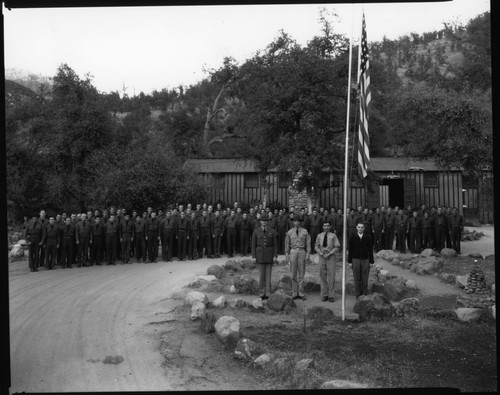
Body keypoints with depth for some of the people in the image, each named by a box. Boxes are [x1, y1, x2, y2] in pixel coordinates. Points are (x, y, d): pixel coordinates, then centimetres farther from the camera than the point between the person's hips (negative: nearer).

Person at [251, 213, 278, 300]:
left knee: (268, 274, 0)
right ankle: (262, 293, 7)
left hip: (269, 254, 0)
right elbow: (253, 245, 1)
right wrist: (253, 256, -5)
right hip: (260, 254, 0)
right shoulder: (256, 232, 1)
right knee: (261, 275, 0)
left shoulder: (272, 231, 1)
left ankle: (267, 294, 4)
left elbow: (275, 244, 1)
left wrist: (275, 256, -7)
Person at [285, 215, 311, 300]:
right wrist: (287, 255, 1)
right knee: (294, 274, 2)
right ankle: (295, 293, 8)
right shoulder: (289, 232, 5)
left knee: (301, 273, 1)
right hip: (293, 252, 1)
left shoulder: (305, 232, 2)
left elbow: (308, 243, 2)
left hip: (302, 252, 0)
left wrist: (308, 254, -7)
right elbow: (287, 244, 7)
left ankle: (301, 293, 7)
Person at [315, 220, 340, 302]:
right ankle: (324, 295, 11)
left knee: (331, 277, -4)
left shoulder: (333, 236, 0)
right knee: (323, 276, 4)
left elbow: (337, 247, -3)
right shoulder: (319, 236, 8)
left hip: (330, 257, -2)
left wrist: (329, 254, -12)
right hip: (322, 258, 2)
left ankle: (330, 296, 1)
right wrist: (320, 253, -7)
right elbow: (316, 246, 10)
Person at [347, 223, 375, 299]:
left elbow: (370, 251, 3)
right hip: (355, 260, 0)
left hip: (365, 260, 0)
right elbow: (350, 250, 1)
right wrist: (349, 262, -4)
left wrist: (371, 262, -2)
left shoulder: (368, 238, 2)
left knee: (365, 279, 2)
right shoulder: (352, 238, 1)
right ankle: (358, 296, 9)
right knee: (357, 279, 2)